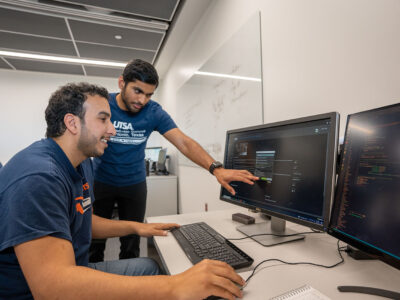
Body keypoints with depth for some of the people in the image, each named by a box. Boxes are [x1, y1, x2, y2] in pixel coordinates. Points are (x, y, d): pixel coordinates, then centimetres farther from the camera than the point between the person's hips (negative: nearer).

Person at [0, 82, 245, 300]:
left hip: (77, 270, 9)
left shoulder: (82, 163, 2)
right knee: (148, 269, -15)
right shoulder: (38, 178, -29)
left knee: (149, 266, 10)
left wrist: (136, 227, 5)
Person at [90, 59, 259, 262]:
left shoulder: (154, 112, -13)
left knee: (131, 246, 11)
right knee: (94, 242, 11)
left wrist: (216, 168, -36)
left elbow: (184, 142, -22)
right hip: (101, 182, 0)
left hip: (134, 184, 1)